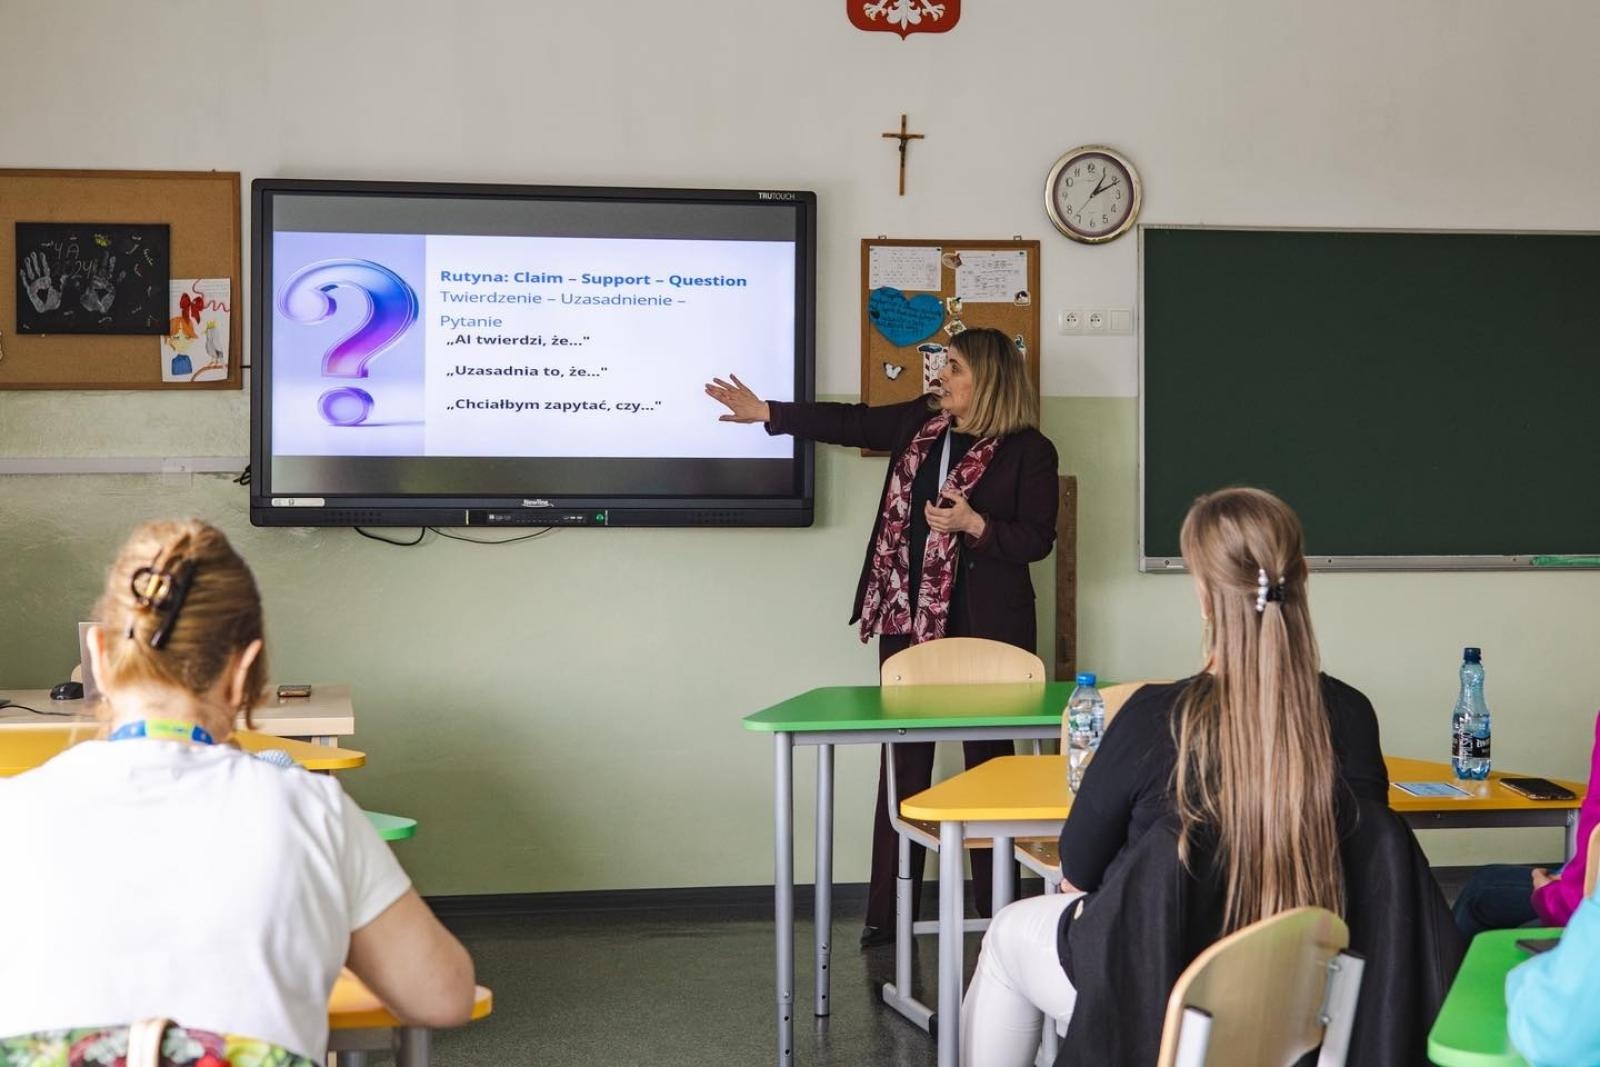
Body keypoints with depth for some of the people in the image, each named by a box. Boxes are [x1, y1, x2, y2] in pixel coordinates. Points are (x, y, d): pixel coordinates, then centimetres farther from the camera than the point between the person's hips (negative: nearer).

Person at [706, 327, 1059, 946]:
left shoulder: (1028, 451, -7)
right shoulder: (920, 422, 9)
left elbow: (1037, 539, -8)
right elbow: (851, 422, 17)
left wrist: (974, 524, -21)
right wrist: (766, 412, 18)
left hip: (984, 627, -5)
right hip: (908, 617, 5)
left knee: (989, 758, 5)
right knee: (904, 760, 6)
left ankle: (995, 912, 15)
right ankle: (888, 913, 11)